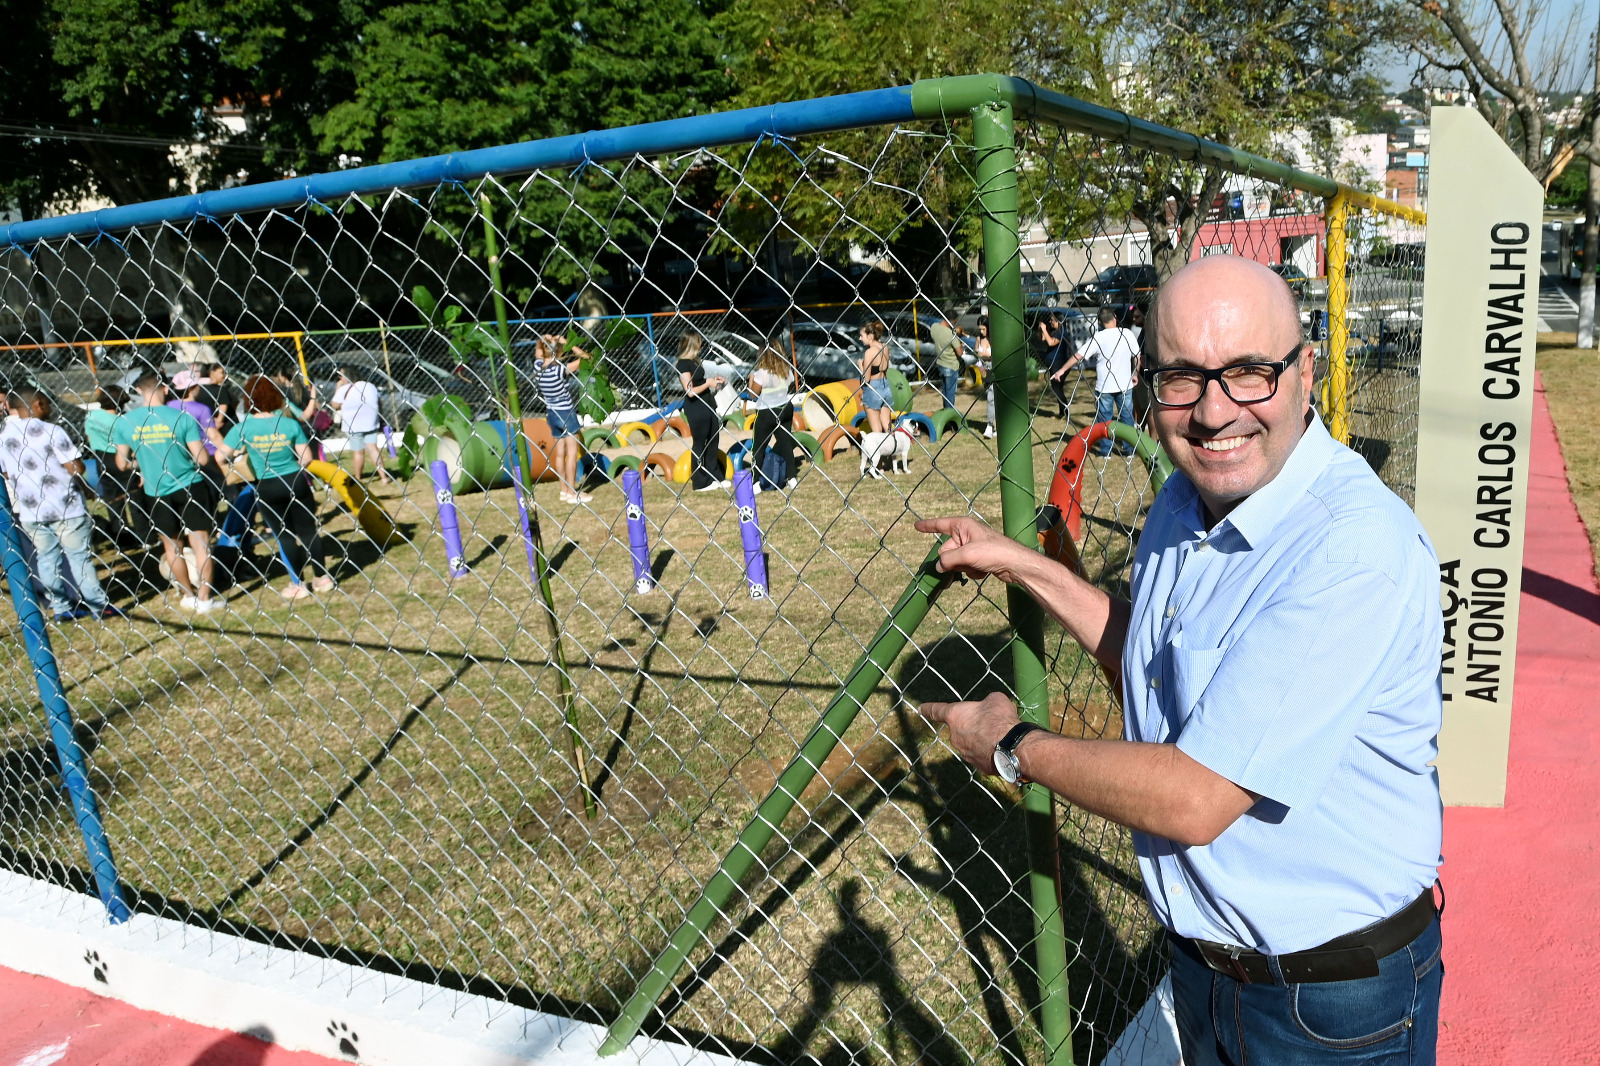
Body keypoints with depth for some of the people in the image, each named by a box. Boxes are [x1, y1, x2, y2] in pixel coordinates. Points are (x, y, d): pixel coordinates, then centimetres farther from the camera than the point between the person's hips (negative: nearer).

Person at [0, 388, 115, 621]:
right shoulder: (50, 431, -15)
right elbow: (77, 468, -17)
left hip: (29, 511, 5)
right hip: (65, 507, -5)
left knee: (46, 558, 13)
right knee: (79, 557, 3)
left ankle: (61, 608, 19)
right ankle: (98, 606, 9)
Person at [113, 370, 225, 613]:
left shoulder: (125, 421, -6)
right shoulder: (182, 417, -14)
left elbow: (122, 463, 0)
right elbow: (201, 458, -13)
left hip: (157, 492, 2)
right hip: (190, 487, -2)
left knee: (171, 545, 17)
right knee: (201, 542, 5)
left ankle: (189, 596, 28)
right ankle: (205, 599, 5)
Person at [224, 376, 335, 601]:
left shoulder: (243, 428, -10)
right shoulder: (290, 424, -8)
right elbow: (306, 458, -6)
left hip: (267, 488, -1)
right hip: (295, 482, 1)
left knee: (284, 535, 10)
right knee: (308, 530, 13)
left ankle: (297, 585, 14)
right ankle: (323, 578, 21)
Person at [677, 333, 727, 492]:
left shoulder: (695, 361, 12)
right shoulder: (683, 364, -16)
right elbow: (690, 391, -22)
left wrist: (714, 381, 8)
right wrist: (708, 384, -12)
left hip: (707, 406, 9)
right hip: (695, 409, -9)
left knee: (713, 441, 14)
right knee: (699, 444, 0)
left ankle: (715, 477, 26)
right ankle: (700, 483, 11)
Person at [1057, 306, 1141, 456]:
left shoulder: (1098, 338, -12)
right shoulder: (1128, 334, -5)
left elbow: (1078, 356, -12)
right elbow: (1137, 357, 2)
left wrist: (1062, 370, -4)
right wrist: (1135, 374, 18)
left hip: (1104, 386, -2)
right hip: (1125, 384, 2)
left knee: (1104, 417, 10)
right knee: (1127, 415, 12)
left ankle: (1105, 449, 17)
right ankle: (1129, 447, 18)